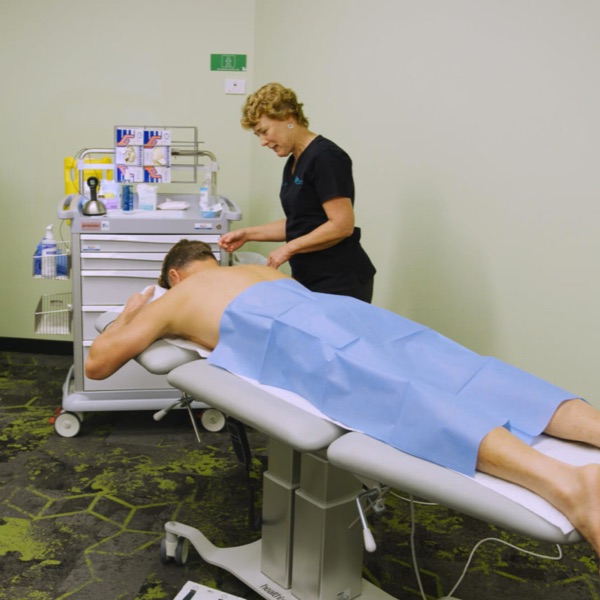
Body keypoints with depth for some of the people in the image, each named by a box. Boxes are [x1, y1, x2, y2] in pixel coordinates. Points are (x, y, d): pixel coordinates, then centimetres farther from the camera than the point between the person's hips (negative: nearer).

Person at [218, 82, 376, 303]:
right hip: (310, 282, 9)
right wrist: (248, 233, 11)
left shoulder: (325, 157, -15)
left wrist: (289, 248, -14)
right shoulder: (293, 163, 13)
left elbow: (342, 225, -20)